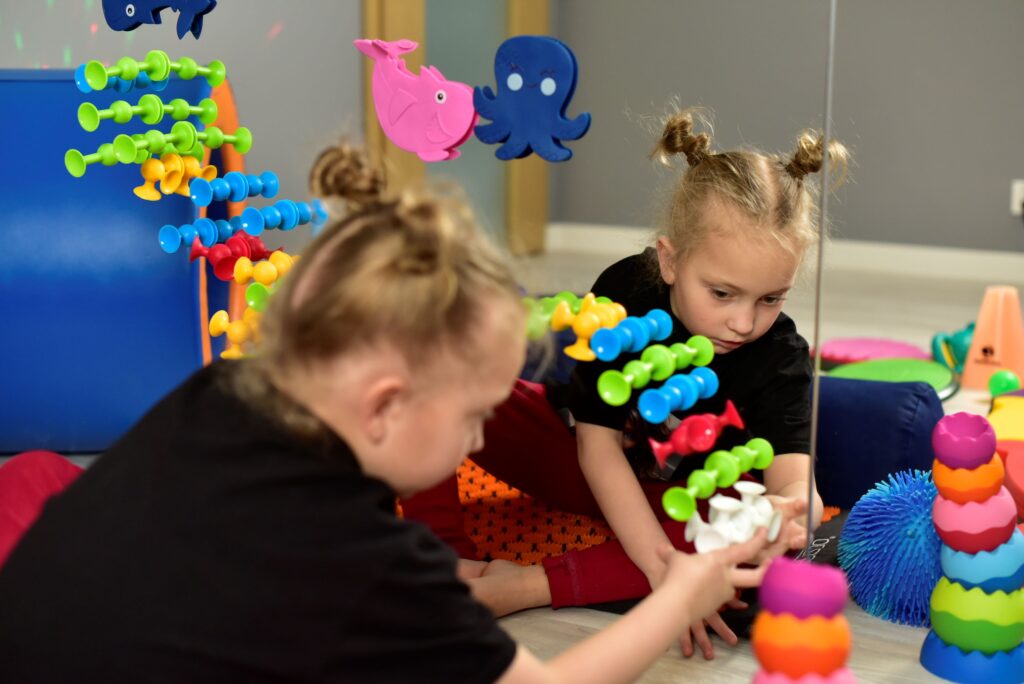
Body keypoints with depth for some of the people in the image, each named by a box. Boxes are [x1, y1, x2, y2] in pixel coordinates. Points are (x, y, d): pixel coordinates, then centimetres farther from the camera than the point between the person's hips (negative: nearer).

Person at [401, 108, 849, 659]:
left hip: (669, 494, 1)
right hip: (571, 456, 0)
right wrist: (662, 567, -36)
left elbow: (796, 479, -35)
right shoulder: (626, 293, -24)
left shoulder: (780, 359, -22)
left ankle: (526, 586, -37)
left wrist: (794, 509, -62)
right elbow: (599, 448, -23)